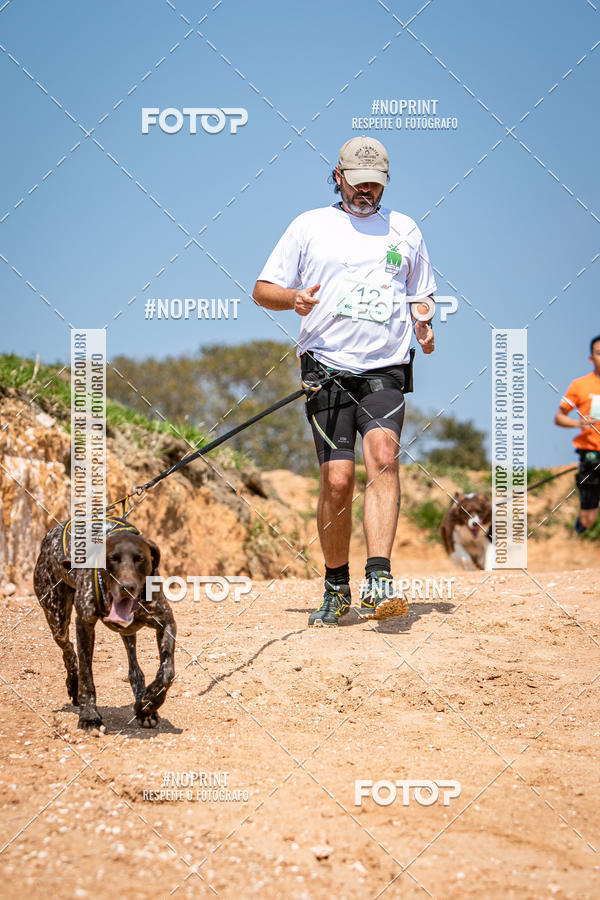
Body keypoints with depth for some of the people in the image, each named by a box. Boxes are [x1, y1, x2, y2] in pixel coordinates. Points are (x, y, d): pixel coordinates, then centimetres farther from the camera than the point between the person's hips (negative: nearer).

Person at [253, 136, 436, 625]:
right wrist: (292, 298, -13)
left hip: (386, 369, 1)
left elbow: (420, 294, 24)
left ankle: (379, 581, -33)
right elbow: (263, 289, 9)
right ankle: (336, 589, 10)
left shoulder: (405, 230, 17)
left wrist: (424, 325, 1)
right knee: (338, 480, -9)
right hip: (327, 368, -1)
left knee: (383, 455, -24)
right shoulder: (310, 226, 11)